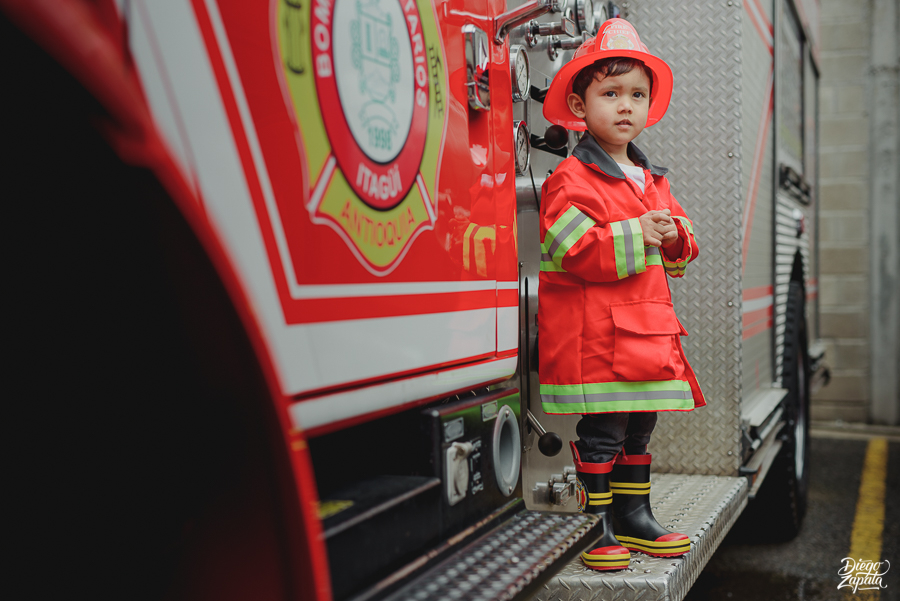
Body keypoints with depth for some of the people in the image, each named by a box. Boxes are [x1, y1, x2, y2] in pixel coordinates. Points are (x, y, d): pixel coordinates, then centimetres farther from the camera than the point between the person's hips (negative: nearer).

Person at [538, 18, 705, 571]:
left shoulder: (654, 180, 17)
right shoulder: (571, 180, -9)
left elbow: (677, 255, 20)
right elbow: (570, 250, -18)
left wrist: (676, 237, -3)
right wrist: (634, 236, -20)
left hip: (647, 329, 8)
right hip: (593, 333, -8)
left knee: (640, 429, 15)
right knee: (602, 433, -4)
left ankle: (634, 517, 28)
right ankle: (597, 523, 9)